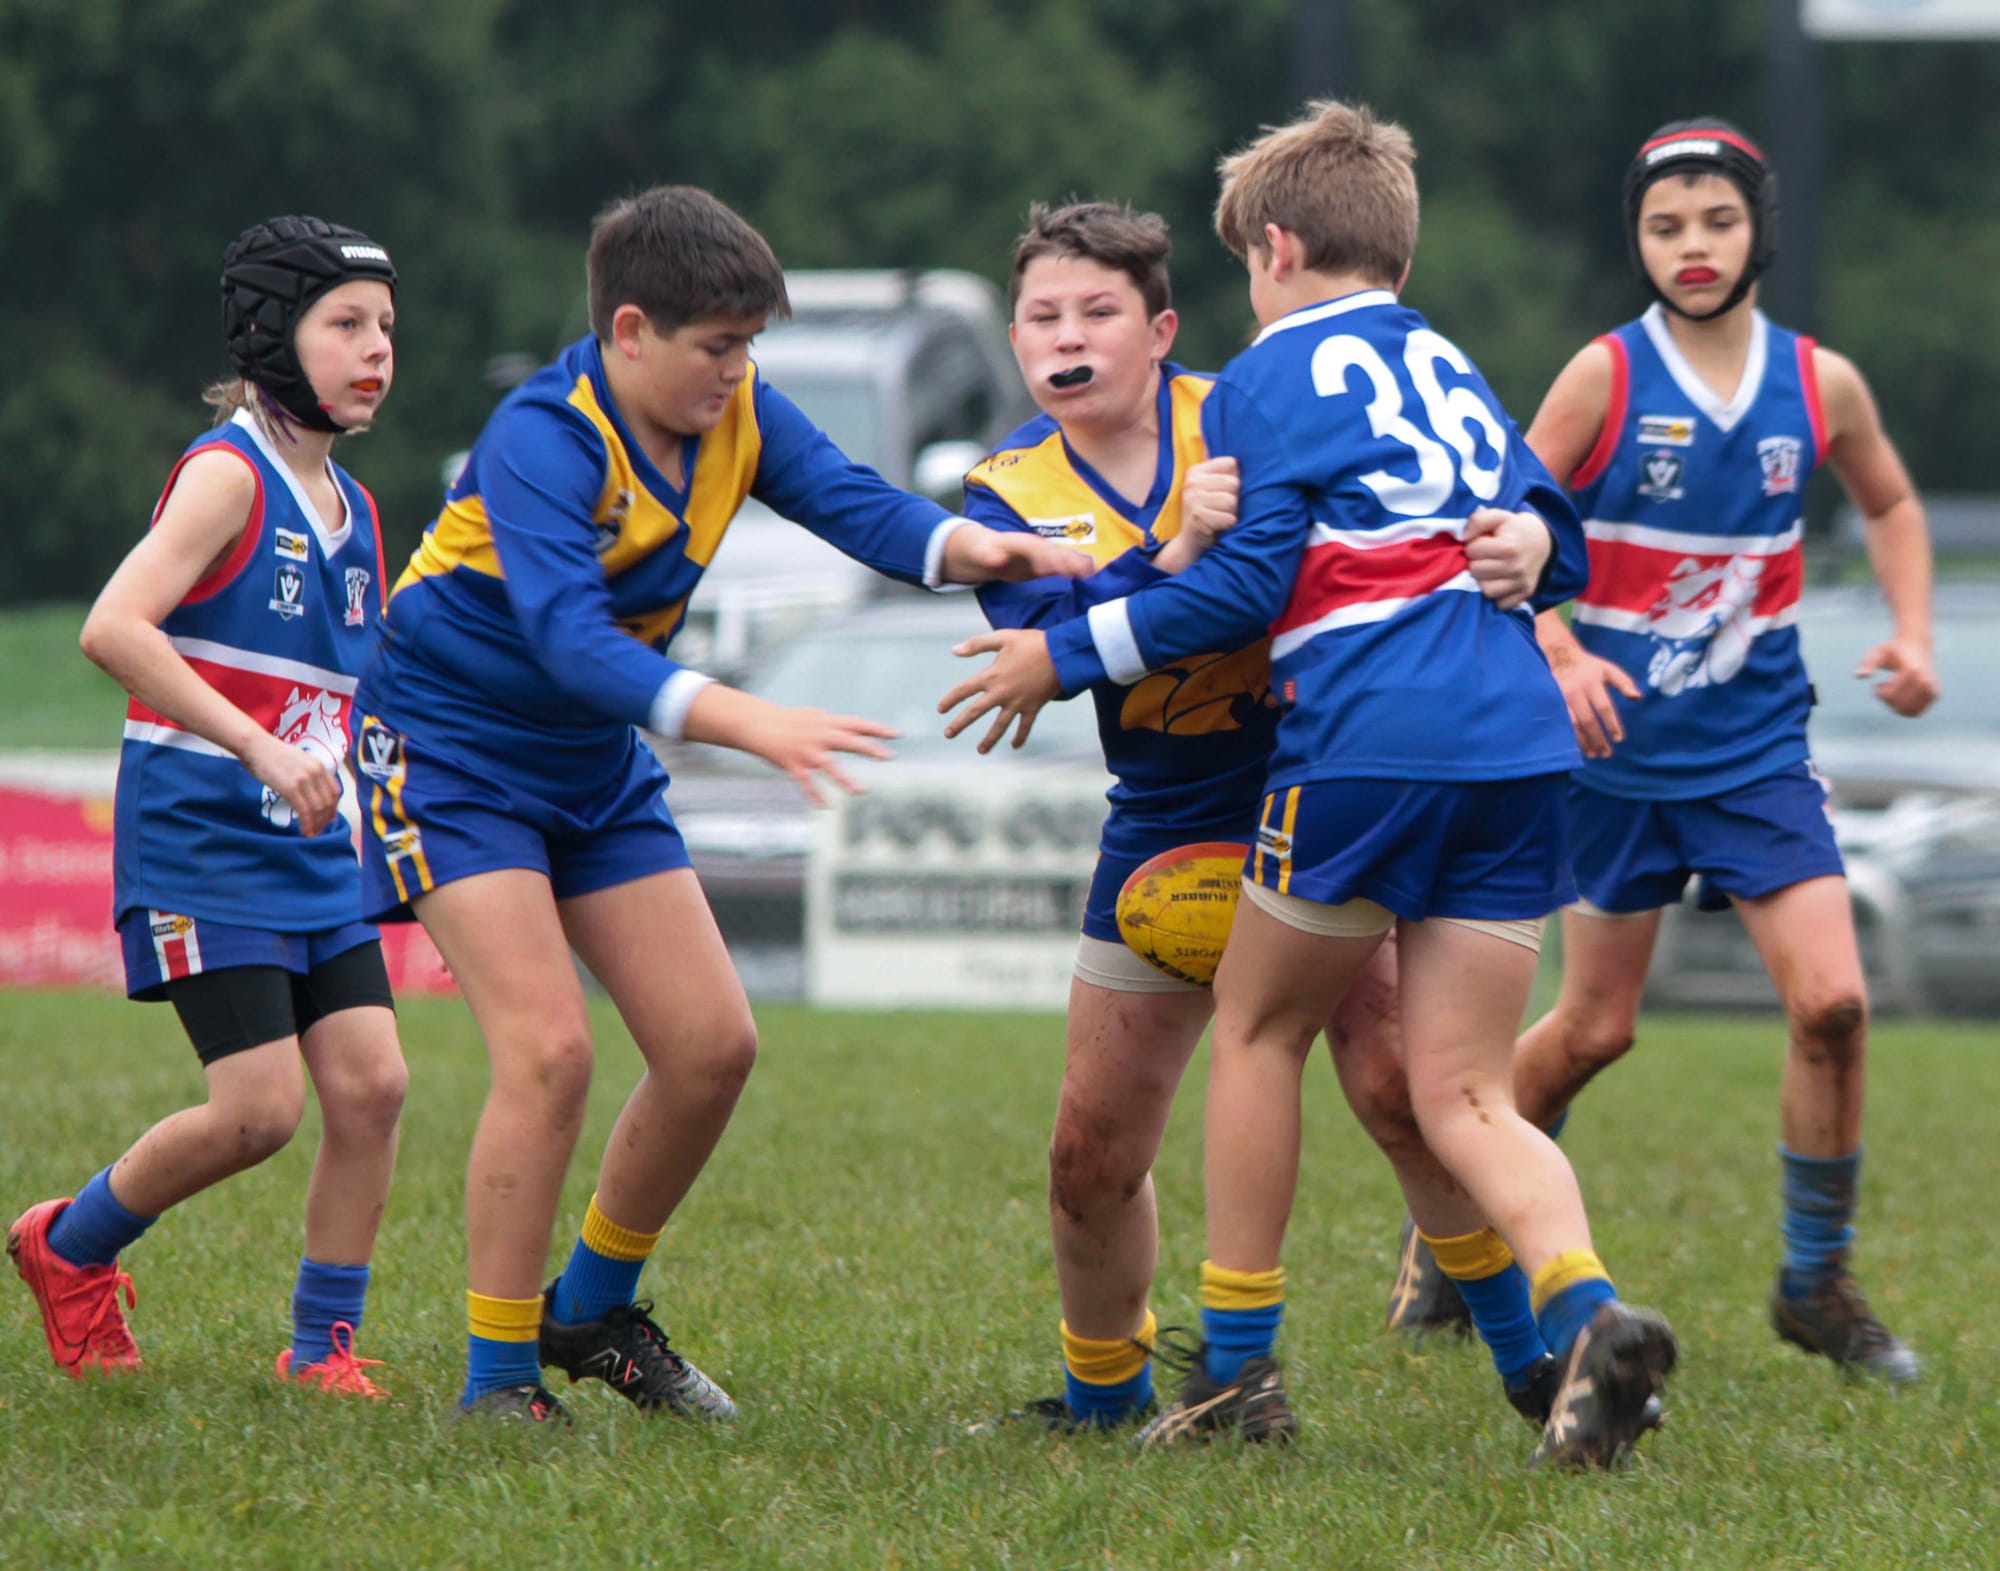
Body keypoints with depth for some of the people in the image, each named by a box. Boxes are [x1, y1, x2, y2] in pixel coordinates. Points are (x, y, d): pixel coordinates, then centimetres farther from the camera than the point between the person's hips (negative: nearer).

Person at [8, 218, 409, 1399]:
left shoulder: (352, 508, 13)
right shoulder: (228, 475, -11)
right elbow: (113, 629, -25)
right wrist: (260, 748, -27)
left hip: (313, 848, 7)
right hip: (199, 843, -7)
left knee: (372, 1083, -5)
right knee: (261, 1107, -12)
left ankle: (325, 1344, 7)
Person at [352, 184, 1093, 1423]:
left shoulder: (736, 411, -6)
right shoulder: (543, 441, -29)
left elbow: (849, 500, -17)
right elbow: (569, 638, -41)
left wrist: (969, 547, -39)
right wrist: (743, 721, -53)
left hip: (598, 767, 8)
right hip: (450, 751, -8)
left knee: (714, 1045, 3)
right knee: (549, 1051, -20)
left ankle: (593, 1312, 23)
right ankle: (498, 1379, -10)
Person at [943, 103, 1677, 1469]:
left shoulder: (1274, 374, 3)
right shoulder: (1456, 370, 23)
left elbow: (1244, 582, -5)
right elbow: (1562, 549, 24)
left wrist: (1064, 656, 3)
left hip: (1370, 739, -5)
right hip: (1520, 742, 5)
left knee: (1258, 1026, 15)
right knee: (1466, 1092, 4)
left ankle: (1239, 1361, 16)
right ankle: (1589, 1314, -23)